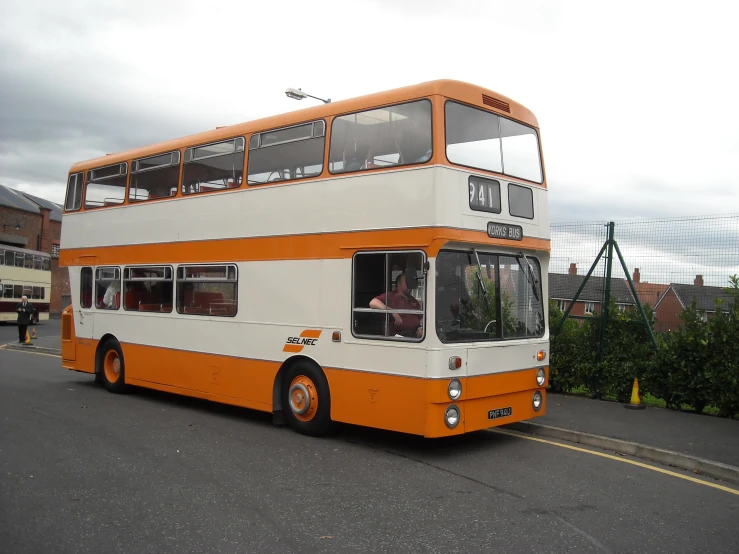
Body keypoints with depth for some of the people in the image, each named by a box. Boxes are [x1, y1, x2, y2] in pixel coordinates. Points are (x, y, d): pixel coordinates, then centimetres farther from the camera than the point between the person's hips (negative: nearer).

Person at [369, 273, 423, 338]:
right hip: (398, 336, -5)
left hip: (415, 336, 5)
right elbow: (372, 303, -10)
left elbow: (422, 318, 25)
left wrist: (421, 327, 2)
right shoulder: (390, 296, 4)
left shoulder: (414, 301, 24)